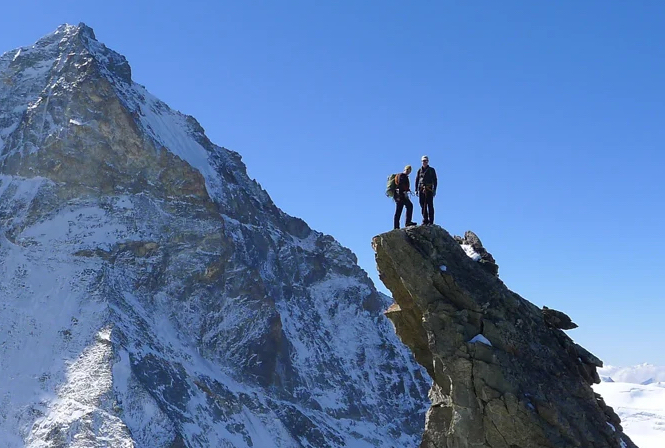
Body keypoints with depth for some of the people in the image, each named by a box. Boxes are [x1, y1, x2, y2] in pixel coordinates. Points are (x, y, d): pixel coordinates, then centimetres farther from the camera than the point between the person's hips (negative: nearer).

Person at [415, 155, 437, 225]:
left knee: (430, 205, -7)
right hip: (421, 189, 3)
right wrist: (416, 190, 7)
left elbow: (435, 180, 6)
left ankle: (431, 221, -8)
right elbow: (417, 181, 15)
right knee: (423, 205, 1)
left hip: (429, 189, -3)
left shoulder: (431, 170, 8)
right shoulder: (419, 170, 14)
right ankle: (425, 220, 5)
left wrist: (434, 190, -3)